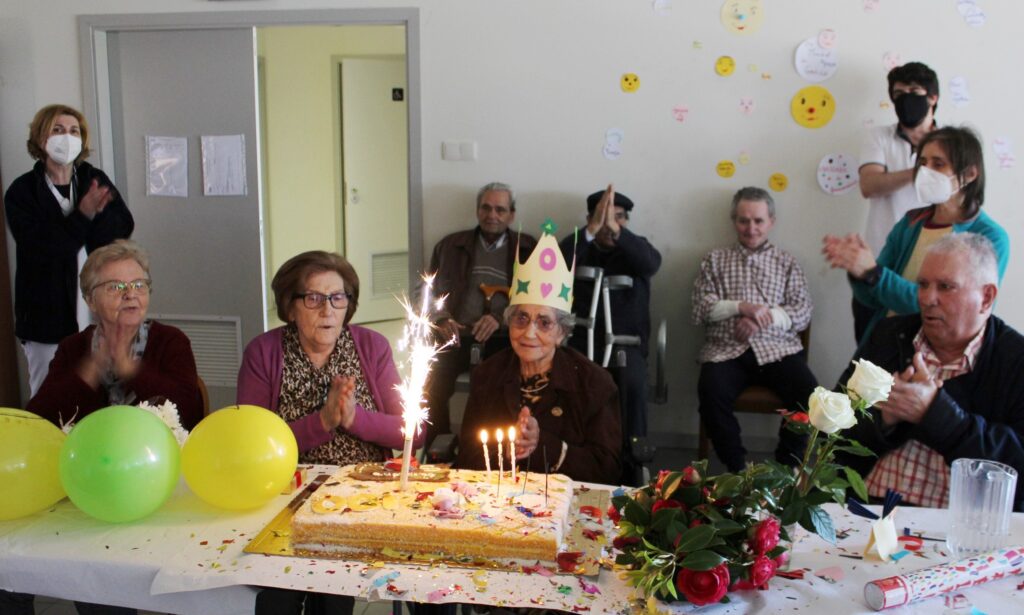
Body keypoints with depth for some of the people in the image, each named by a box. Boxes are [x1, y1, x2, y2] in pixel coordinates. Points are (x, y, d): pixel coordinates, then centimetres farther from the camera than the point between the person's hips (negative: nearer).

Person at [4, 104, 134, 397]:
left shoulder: (96, 180, 7)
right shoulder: (22, 191, -1)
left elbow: (123, 228, -4)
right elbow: (38, 247, -15)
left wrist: (99, 212, -23)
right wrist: (83, 216, -23)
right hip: (47, 313, -2)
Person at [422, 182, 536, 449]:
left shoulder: (528, 249, 13)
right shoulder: (450, 246, 19)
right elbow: (432, 290, 20)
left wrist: (500, 319, -12)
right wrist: (442, 319, -1)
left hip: (504, 338, -2)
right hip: (458, 336, 2)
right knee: (431, 372, -28)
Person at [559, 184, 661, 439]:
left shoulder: (636, 249, 9)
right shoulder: (578, 249, 8)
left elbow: (652, 263, -17)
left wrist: (616, 229, -31)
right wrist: (592, 230, -29)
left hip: (626, 344, 0)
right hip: (581, 341, 0)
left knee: (632, 382, -30)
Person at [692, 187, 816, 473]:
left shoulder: (787, 263, 20)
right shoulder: (715, 260, 19)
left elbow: (803, 312, 8)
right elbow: (701, 309, 7)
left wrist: (763, 317, -10)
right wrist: (742, 307, -9)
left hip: (777, 348, 1)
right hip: (727, 350, -1)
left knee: (809, 393, -28)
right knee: (711, 394, -32)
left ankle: (786, 465, -4)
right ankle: (738, 466, -11)